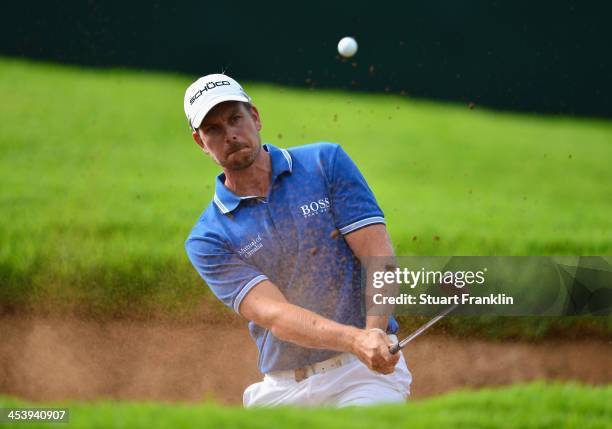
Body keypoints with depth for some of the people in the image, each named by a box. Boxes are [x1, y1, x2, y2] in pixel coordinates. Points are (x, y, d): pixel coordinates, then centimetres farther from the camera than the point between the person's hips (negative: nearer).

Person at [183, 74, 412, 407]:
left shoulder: (325, 163, 2)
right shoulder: (207, 240, -1)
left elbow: (380, 258, -5)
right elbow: (272, 313, -15)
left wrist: (375, 333, -24)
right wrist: (356, 340, -32)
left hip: (366, 371, -2)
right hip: (282, 389, 2)